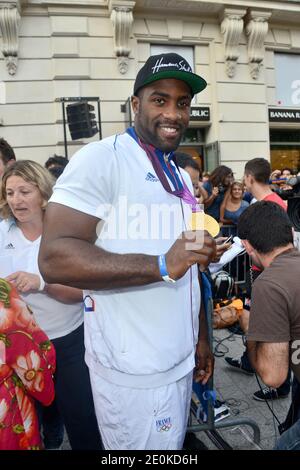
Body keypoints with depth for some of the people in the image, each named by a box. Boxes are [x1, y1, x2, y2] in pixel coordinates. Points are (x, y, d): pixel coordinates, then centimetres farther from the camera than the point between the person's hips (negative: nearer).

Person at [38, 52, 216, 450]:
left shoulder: (181, 177, 13)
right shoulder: (100, 159, -15)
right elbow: (54, 258, -25)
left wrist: (201, 337, 15)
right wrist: (161, 265, -29)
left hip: (180, 361, 8)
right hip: (135, 373, -8)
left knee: (174, 445, 24)